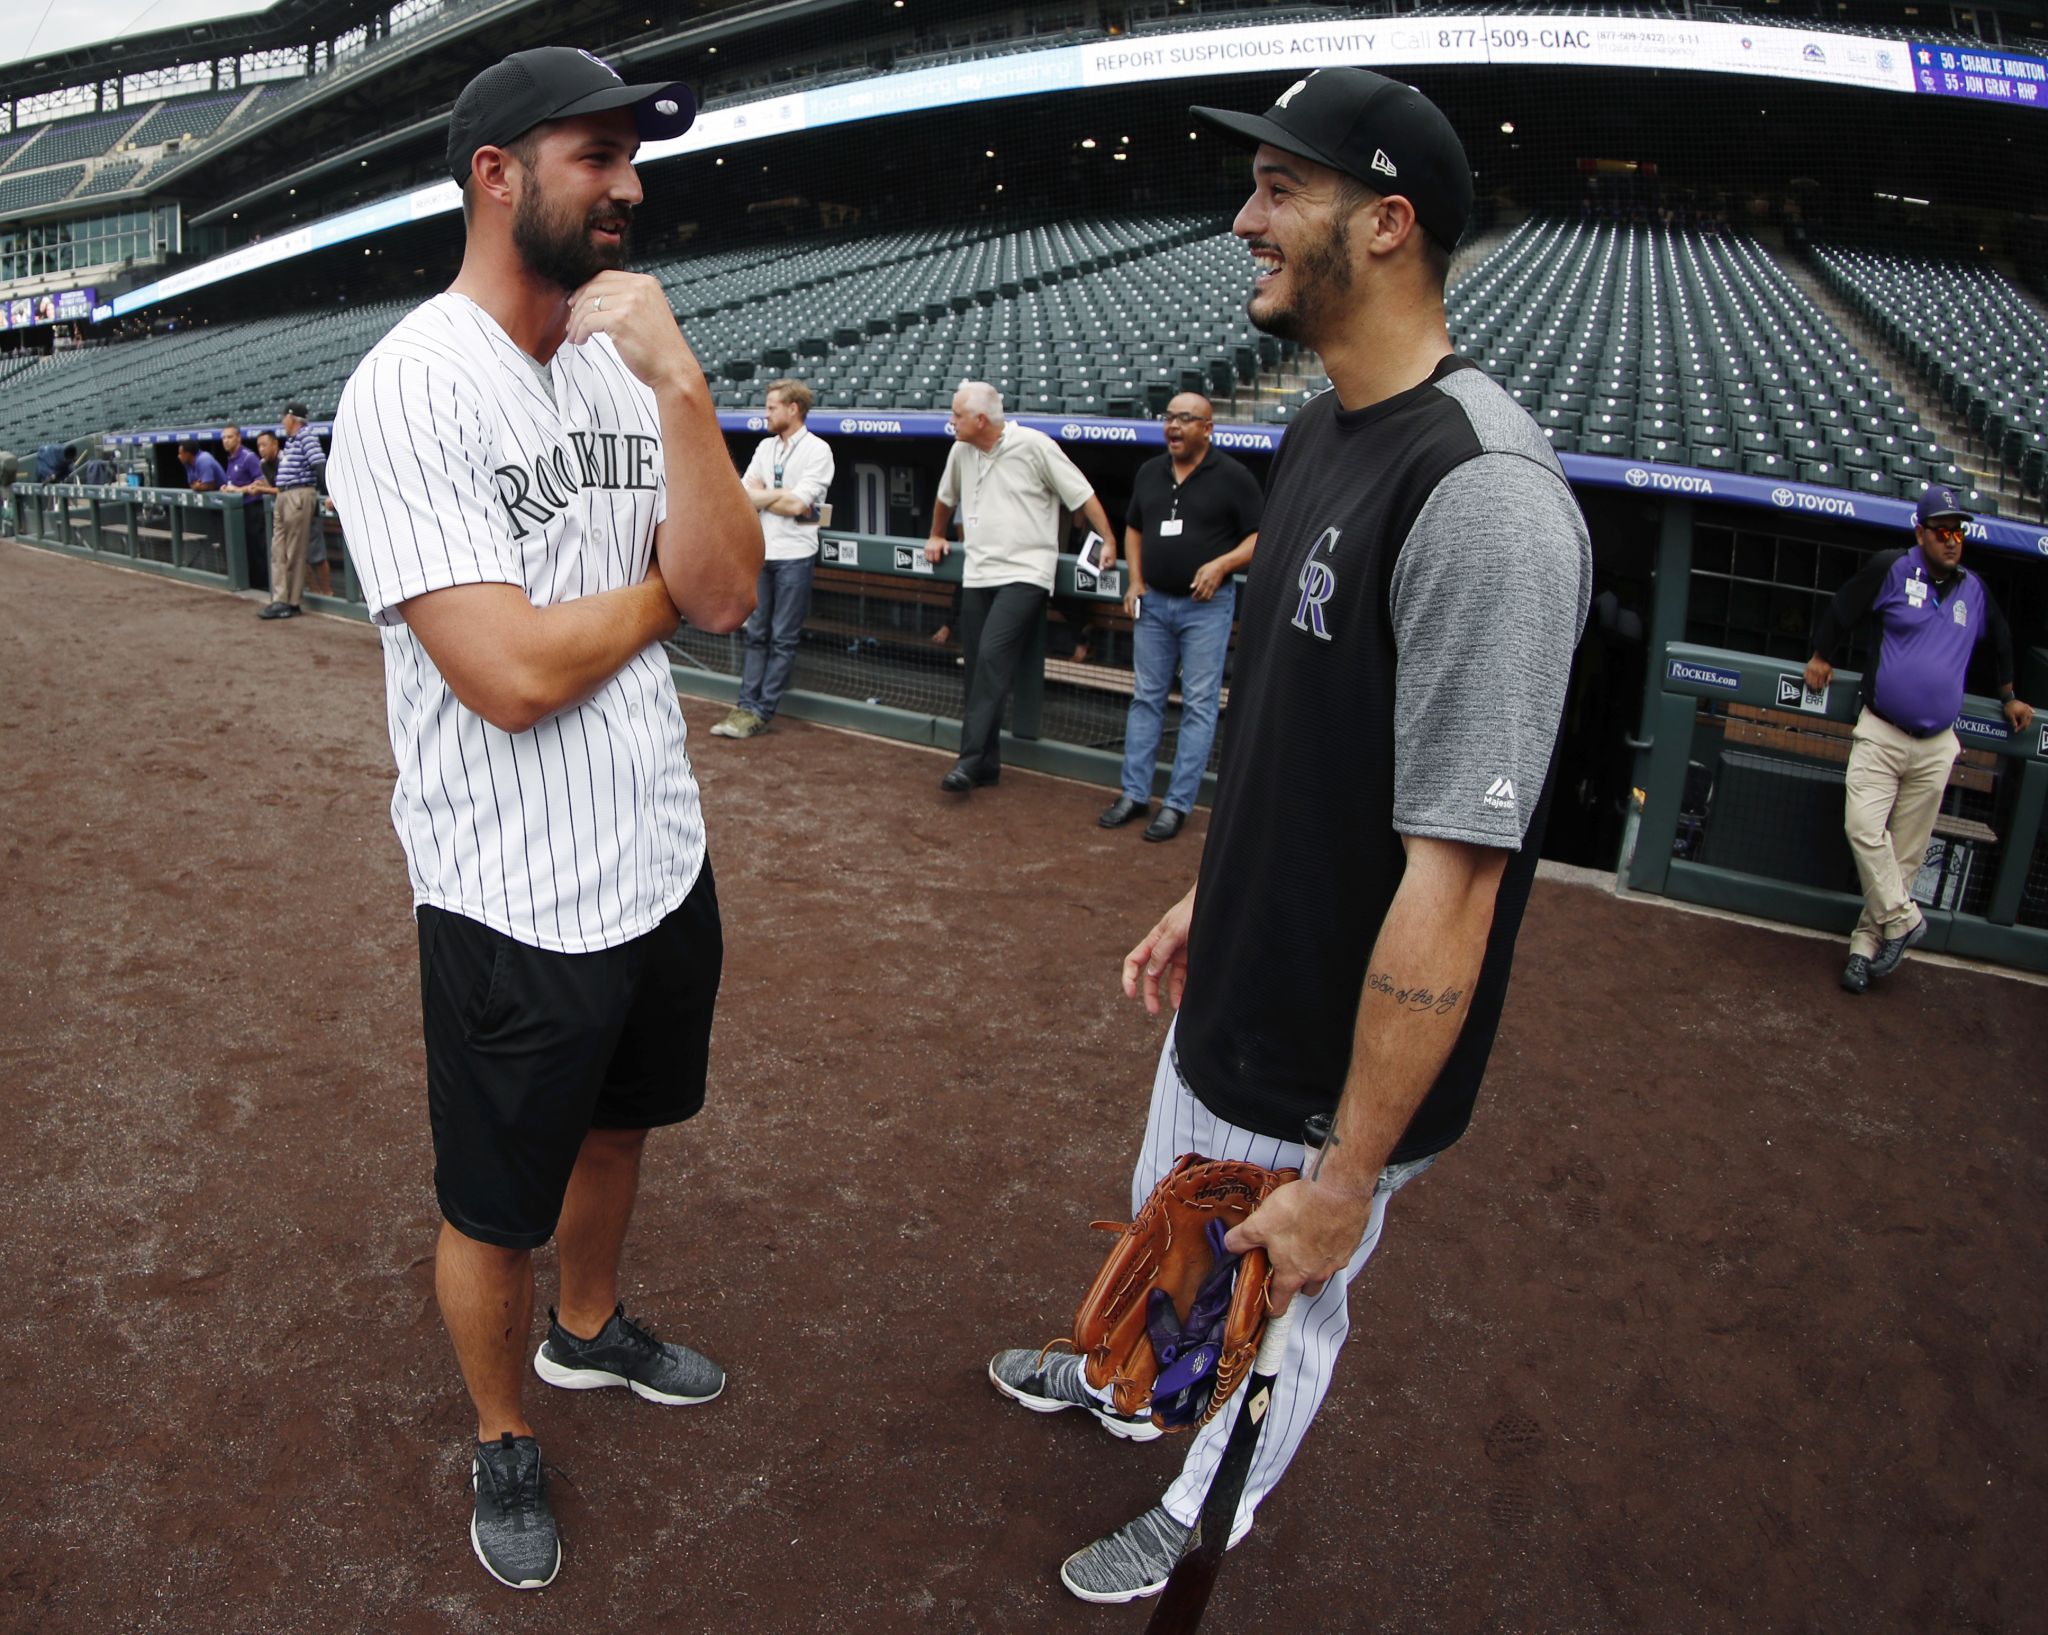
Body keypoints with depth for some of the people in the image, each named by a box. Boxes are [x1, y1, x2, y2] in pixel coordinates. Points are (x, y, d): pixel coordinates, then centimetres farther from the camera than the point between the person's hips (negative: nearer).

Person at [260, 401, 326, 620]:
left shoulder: (306, 436, -10)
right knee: (278, 551, 9)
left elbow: (320, 464, -19)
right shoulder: (288, 440, 17)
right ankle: (280, 600, 13)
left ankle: (292, 603, 3)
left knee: (294, 553, -3)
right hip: (282, 496, 10)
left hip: (299, 496, -10)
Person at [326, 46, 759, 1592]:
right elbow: (511, 673, -26)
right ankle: (504, 1441, 41)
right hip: (517, 904, -7)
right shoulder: (409, 388, -18)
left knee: (616, 1124, 27)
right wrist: (665, 582, -10)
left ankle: (592, 1328, 54)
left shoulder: (625, 360, 4)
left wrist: (679, 386, -18)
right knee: (497, 1213, 13)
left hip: (663, 863, 7)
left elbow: (729, 592, -7)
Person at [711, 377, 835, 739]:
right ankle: (747, 706, 10)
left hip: (795, 556, -6)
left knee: (783, 639, 0)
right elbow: (744, 497, 4)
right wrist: (783, 497, -8)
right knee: (756, 634, 7)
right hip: (761, 551, 6)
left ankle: (762, 712, 3)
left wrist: (761, 496, -3)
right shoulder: (765, 447, 12)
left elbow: (796, 504, -16)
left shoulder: (818, 450, -6)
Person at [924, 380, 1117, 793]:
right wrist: (936, 537, 38)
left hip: (1024, 573, -6)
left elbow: (1082, 494, -5)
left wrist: (1109, 542, -7)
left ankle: (969, 761, -21)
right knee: (978, 666, 5)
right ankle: (987, 762, 14)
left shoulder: (1033, 445, -8)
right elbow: (946, 497, 30)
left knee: (992, 657, -20)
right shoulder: (961, 452, 10)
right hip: (978, 574, 6)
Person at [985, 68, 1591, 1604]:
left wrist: (1350, 1172, -24)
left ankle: (1200, 1526, 47)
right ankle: (1127, 1384, 61)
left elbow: (1453, 874, -29)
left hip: (1336, 1069, -8)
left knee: (1280, 1306, 18)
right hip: (1232, 999, 8)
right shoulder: (1322, 432, 3)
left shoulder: (1485, 498, -29)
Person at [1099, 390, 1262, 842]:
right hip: (1153, 602, 5)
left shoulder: (1232, 477, -7)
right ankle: (1134, 794, 17)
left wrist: (1222, 564, -21)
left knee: (1199, 705, -1)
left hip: (1207, 606, -5)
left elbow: (1261, 537, -6)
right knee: (1145, 698, 9)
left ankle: (1178, 804, 5)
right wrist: (1135, 580, 9)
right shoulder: (1150, 472, 10)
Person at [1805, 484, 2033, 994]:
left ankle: (1868, 941, 10)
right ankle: (1902, 919, -3)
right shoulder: (1890, 569, -3)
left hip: (1936, 746, 3)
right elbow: (1841, 610, 9)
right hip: (1880, 733, -3)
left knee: (1906, 851, 2)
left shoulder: (1974, 590, 9)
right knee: (1864, 827, -20)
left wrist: (2008, 696, 32)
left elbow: (2002, 640, 27)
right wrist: (1821, 658, 11)